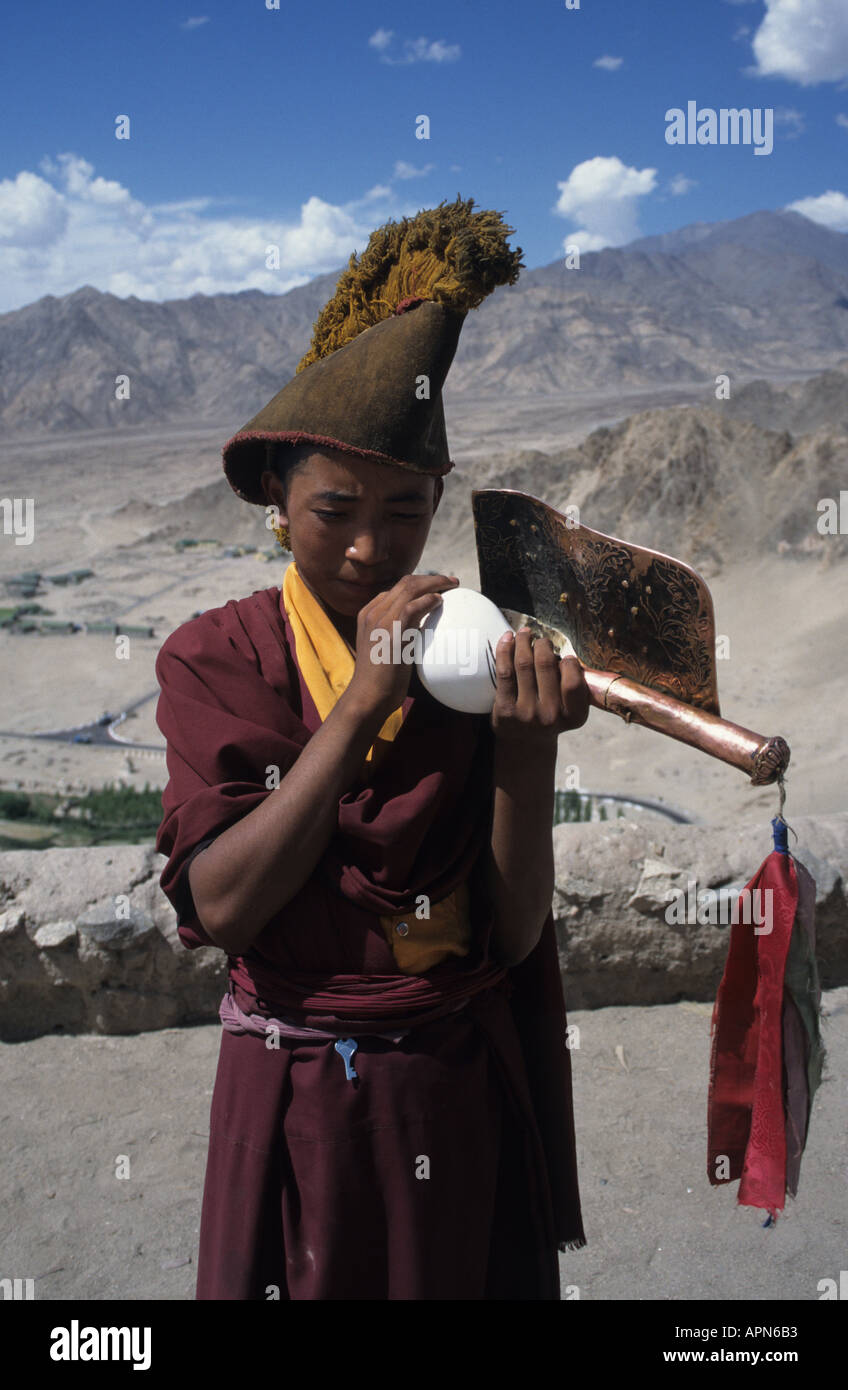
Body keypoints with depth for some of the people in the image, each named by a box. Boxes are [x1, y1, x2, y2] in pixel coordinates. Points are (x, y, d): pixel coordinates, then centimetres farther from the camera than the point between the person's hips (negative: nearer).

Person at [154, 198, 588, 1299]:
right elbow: (218, 908, -19)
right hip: (294, 1101, -1)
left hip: (464, 1099, 2)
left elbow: (515, 938, -8)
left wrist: (526, 747, -23)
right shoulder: (216, 658, -6)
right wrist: (360, 704, -24)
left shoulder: (472, 657, -3)